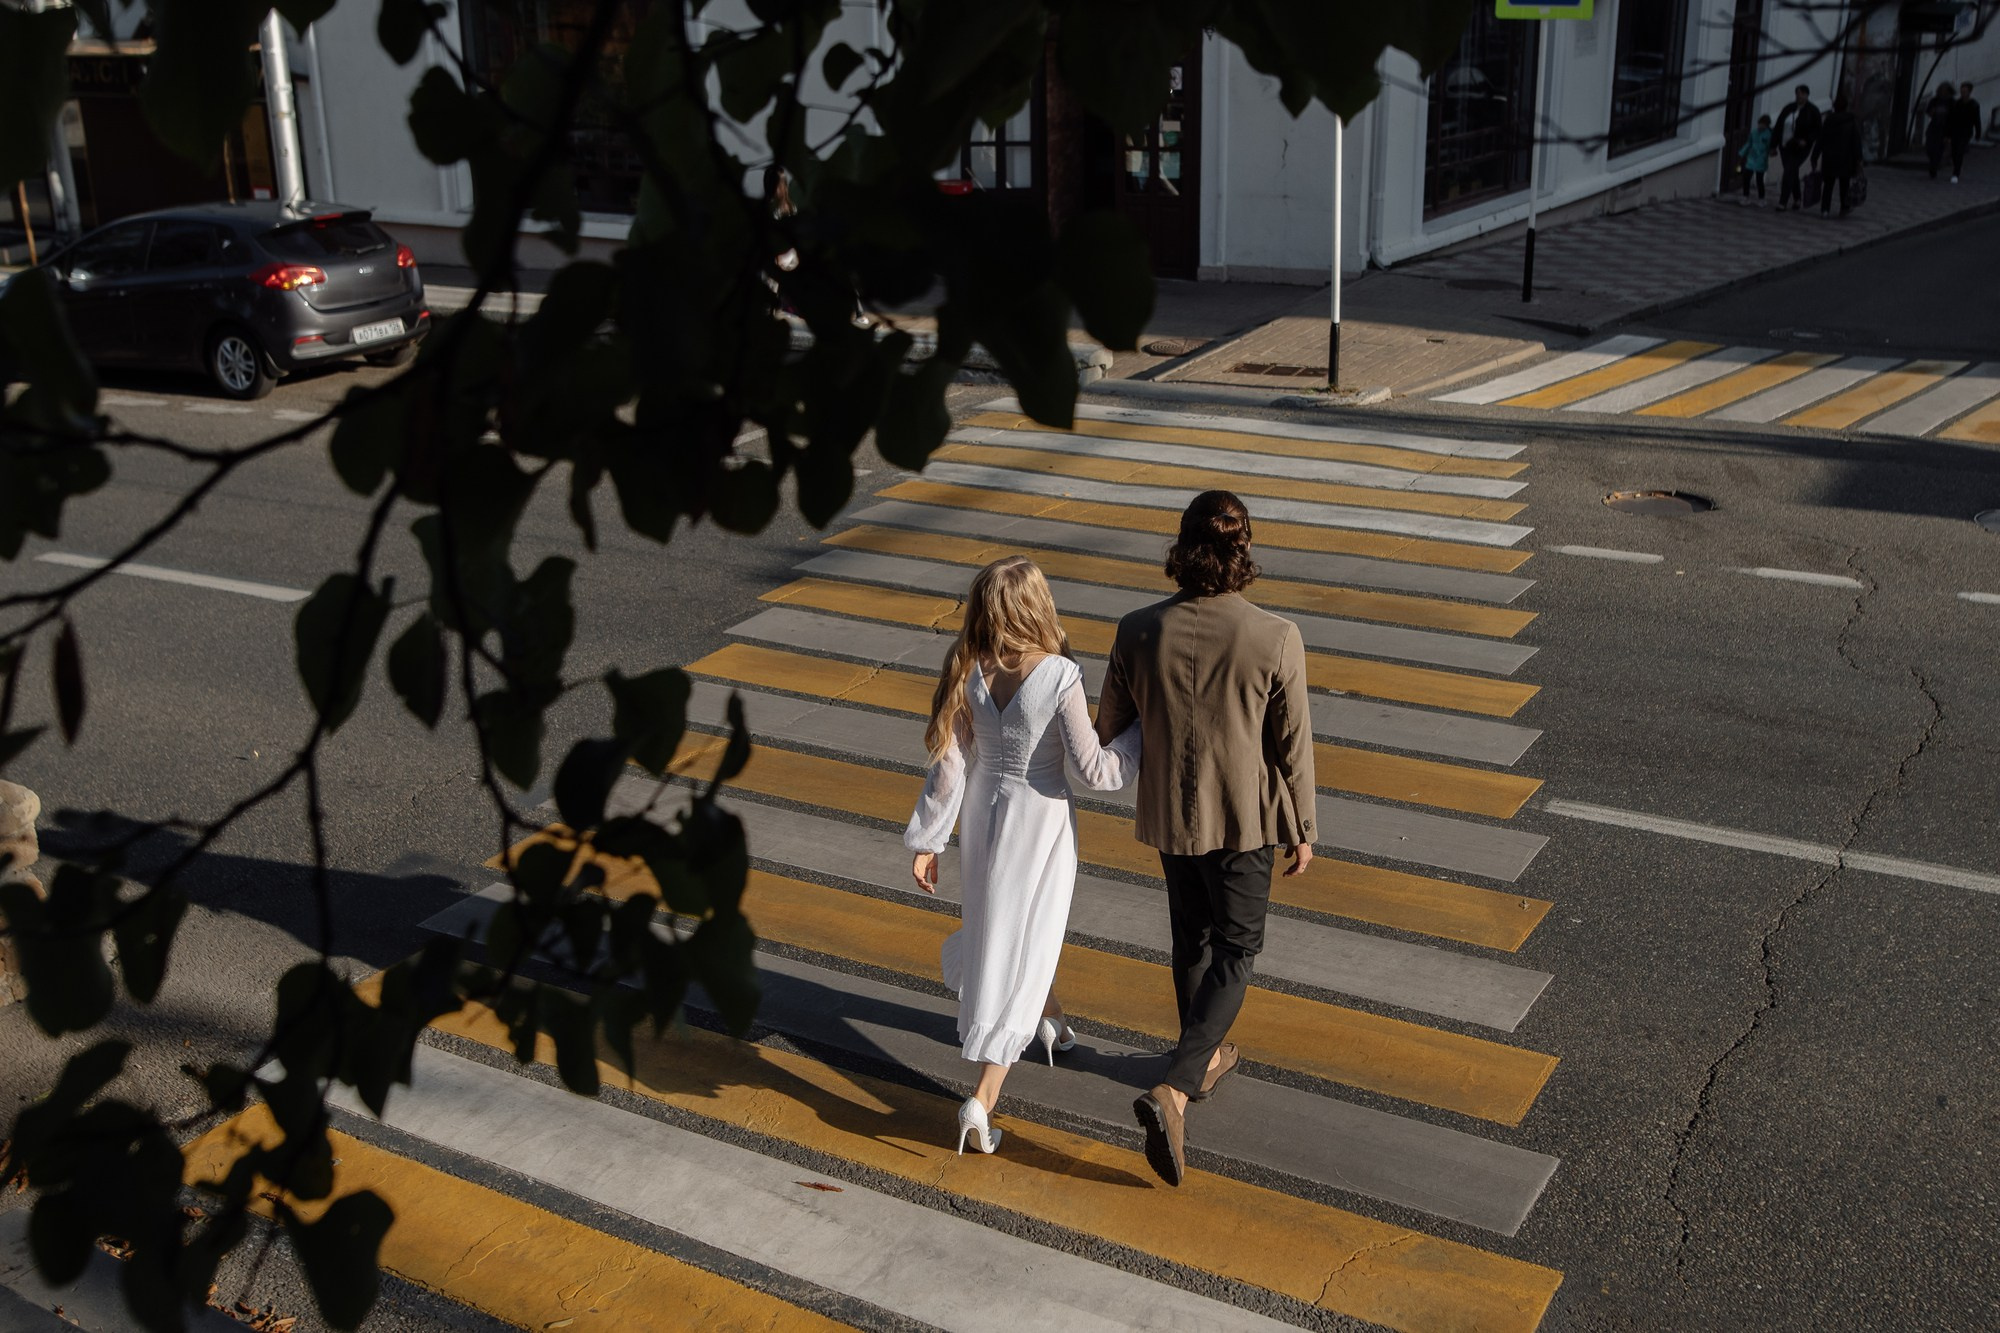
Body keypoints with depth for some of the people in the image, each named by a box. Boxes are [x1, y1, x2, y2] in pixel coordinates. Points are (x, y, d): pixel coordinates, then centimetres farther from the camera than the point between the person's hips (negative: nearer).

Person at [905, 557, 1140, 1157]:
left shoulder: (968, 673, -12)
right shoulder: (1059, 677, -24)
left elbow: (949, 765, -7)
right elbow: (1095, 770, -17)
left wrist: (927, 841, 2)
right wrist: (1147, 731, -3)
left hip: (982, 814, 5)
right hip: (1041, 820, -5)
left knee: (1002, 923, 28)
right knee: (1022, 948, 4)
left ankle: (1048, 1017, 54)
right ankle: (983, 1099, 0)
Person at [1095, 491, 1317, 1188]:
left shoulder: (1139, 631, -15)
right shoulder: (1276, 640, -21)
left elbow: (1111, 724, -1)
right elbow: (1292, 746, -11)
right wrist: (1302, 830, 3)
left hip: (1169, 814, 3)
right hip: (1243, 817, -3)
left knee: (1193, 938, 24)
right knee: (1234, 951, 12)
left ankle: (1204, 1060, 44)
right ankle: (1172, 1090, -4)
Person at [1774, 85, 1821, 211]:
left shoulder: (1812, 111, -4)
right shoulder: (1789, 109, 7)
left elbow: (1817, 130, -5)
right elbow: (1778, 127, 9)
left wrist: (1806, 140, -22)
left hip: (1800, 149, -5)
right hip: (1785, 147, 5)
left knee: (1789, 172, -13)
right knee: (1792, 173, 14)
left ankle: (1783, 202, -11)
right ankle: (1797, 199, 29)